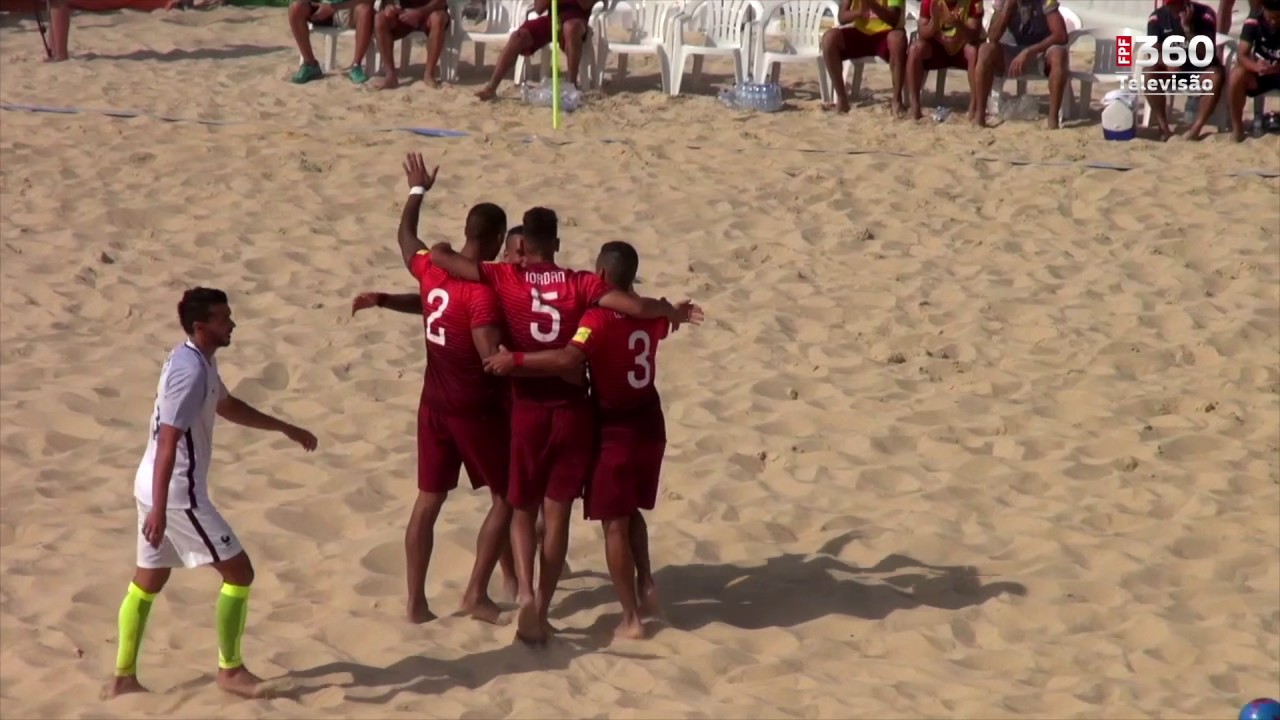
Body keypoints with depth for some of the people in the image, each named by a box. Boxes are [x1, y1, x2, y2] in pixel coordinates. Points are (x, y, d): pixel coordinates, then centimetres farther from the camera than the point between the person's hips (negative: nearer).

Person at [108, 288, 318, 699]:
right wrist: (159, 509, -29)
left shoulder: (198, 360, 10)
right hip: (177, 494, -10)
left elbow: (227, 406, 28)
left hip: (153, 487, 10)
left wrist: (285, 429, 31)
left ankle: (123, 678, 22)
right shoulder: (191, 372, -21)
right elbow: (168, 442, -26)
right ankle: (230, 670, 9)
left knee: (147, 582, 17)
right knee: (239, 572, -1)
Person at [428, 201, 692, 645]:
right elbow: (636, 306, -14)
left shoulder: (504, 280, -6)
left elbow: (438, 255, -10)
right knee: (557, 515, 11)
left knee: (523, 511, 15)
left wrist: (444, 249, 13)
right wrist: (671, 312, 7)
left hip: (528, 410, -1)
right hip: (573, 411, 1)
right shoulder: (580, 284, -4)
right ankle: (541, 612, 13)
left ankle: (526, 593, -9)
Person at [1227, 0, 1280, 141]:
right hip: (1260, 72, 1)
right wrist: (1255, 66, -42)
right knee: (1237, 75, -31)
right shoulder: (1254, 21, -15)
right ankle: (1237, 127, -16)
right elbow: (1241, 56, -19)